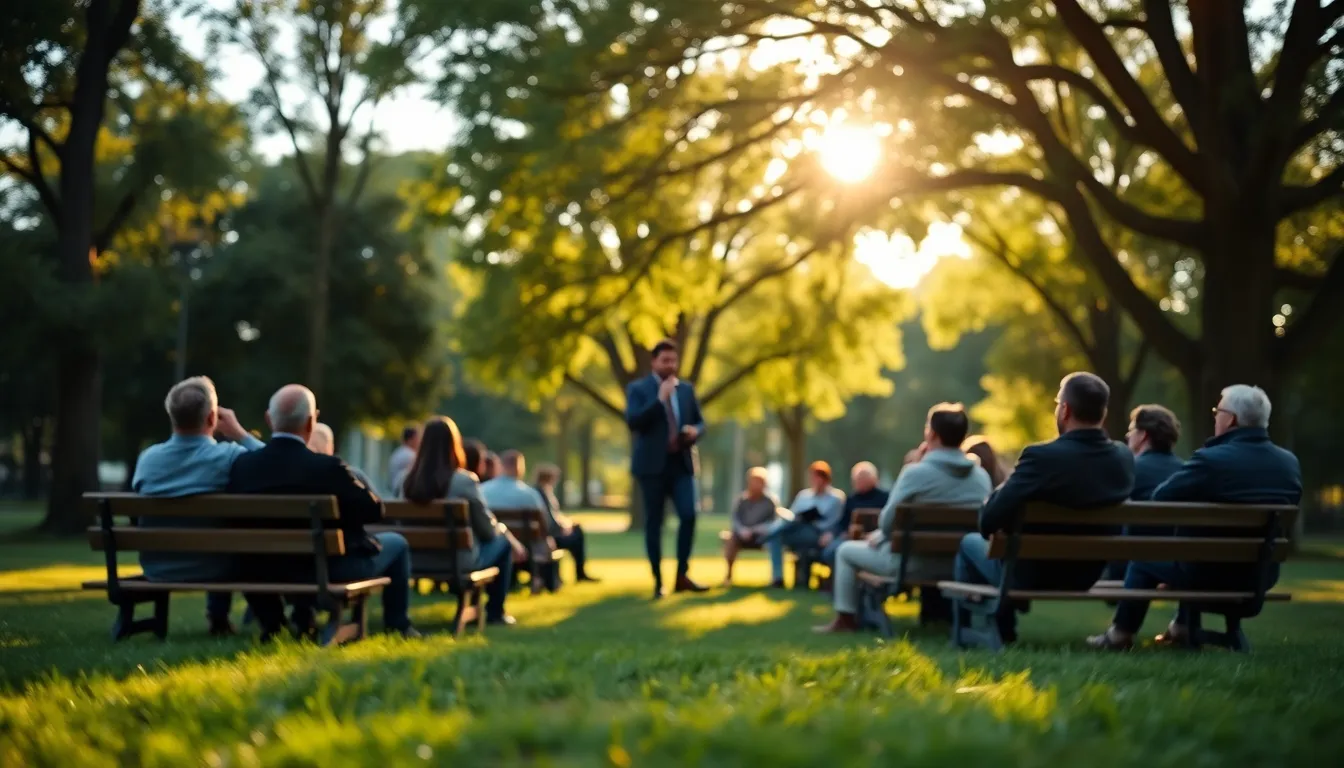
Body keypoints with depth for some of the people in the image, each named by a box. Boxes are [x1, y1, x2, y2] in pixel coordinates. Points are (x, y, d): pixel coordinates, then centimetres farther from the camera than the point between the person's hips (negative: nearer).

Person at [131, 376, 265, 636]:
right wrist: (239, 433, -2)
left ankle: (218, 619, 45)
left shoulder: (147, 458, -8)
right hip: (211, 569, -4)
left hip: (157, 569, 4)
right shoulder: (228, 456, -21)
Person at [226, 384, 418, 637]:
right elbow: (374, 510, -15)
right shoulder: (327, 467, -27)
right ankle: (397, 627, 29)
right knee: (396, 544, 21)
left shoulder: (242, 465, -13)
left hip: (265, 570, 5)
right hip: (328, 569, -5)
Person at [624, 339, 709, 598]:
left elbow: (700, 422, 17)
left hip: (681, 463, 3)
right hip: (652, 464, -3)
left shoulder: (687, 389, 13)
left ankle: (682, 576, 0)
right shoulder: (638, 388, -1)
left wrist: (695, 431, -7)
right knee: (654, 522, 1)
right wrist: (660, 399, -19)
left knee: (688, 516, -10)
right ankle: (658, 581, 7)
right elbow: (633, 422, -14)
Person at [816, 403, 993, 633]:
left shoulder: (916, 472, -18)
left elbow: (887, 521, -12)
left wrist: (877, 536, 13)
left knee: (846, 550, 17)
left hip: (915, 561, -6)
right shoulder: (982, 476, -3)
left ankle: (846, 618, 21)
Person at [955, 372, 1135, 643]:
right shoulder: (1124, 458, -10)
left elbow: (988, 521, -27)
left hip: (1030, 575, -6)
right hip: (1085, 576, 6)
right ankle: (1004, 632, 41)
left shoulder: (1043, 457, -29)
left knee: (970, 543, 24)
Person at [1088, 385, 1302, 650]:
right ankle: (1182, 627, 47)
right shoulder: (1290, 464, -5)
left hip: (1211, 573, -6)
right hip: (1263, 576, 6)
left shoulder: (1211, 460, -23)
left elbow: (1159, 498, -13)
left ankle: (1122, 633, 31)